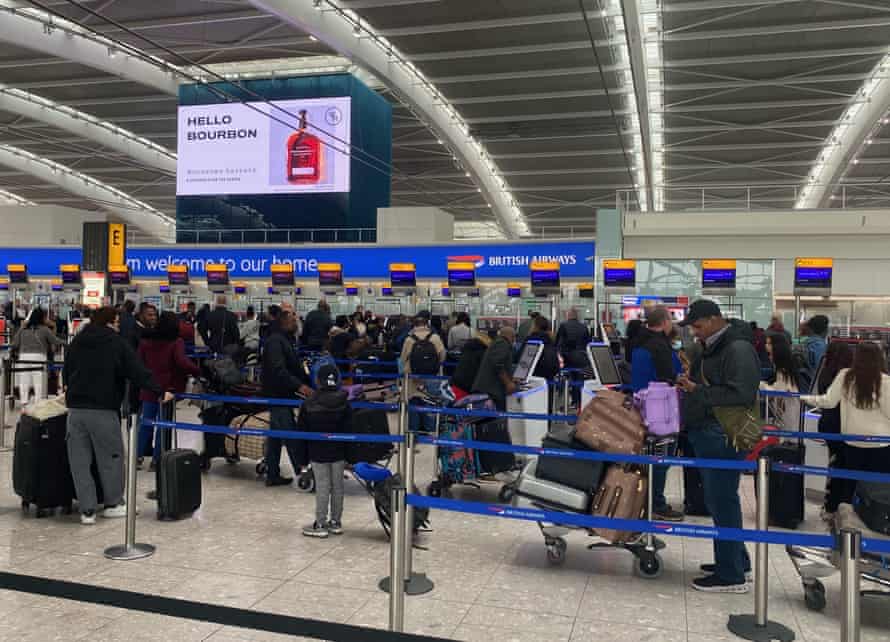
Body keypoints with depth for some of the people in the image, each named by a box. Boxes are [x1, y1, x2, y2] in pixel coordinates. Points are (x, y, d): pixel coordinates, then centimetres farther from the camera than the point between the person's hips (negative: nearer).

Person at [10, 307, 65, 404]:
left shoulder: (23, 329, 10)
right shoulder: (44, 329, 0)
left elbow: (14, 344, 7)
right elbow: (55, 341, 2)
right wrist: (64, 343, 19)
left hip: (24, 357, 3)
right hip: (39, 357, -3)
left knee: (24, 384, 8)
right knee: (39, 384, 1)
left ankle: (24, 405, 7)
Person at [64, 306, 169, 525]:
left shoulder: (76, 342, 11)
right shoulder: (117, 343, -6)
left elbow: (66, 370, 23)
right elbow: (138, 371, -9)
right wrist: (160, 392, -6)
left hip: (75, 408, 5)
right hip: (103, 408, -5)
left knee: (80, 460, 8)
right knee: (111, 456, 9)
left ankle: (87, 510, 9)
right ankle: (113, 503, 19)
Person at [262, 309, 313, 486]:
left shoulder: (285, 339, 15)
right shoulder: (275, 341, -17)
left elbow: (294, 367, 18)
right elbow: (278, 370, -29)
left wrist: (309, 381, 9)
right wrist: (299, 385, -34)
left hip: (281, 394, 10)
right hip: (277, 395, -10)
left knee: (276, 435, 14)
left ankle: (272, 475, 22)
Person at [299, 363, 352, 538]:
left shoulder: (308, 405, -9)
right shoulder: (345, 404, -2)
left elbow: (302, 432, -3)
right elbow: (348, 431, 0)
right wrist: (349, 455, 8)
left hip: (318, 453, -3)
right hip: (338, 452, 3)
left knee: (322, 487, 1)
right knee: (337, 486, 11)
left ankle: (321, 525, 7)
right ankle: (336, 522, 21)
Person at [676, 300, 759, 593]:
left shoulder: (738, 349, -15)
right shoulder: (712, 347, 16)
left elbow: (741, 395, -25)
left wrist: (698, 391, -19)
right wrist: (690, 382, 8)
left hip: (722, 438, -10)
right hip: (706, 435, 10)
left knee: (722, 502, -4)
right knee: (719, 500, 18)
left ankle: (731, 575, 6)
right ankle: (737, 561, 31)